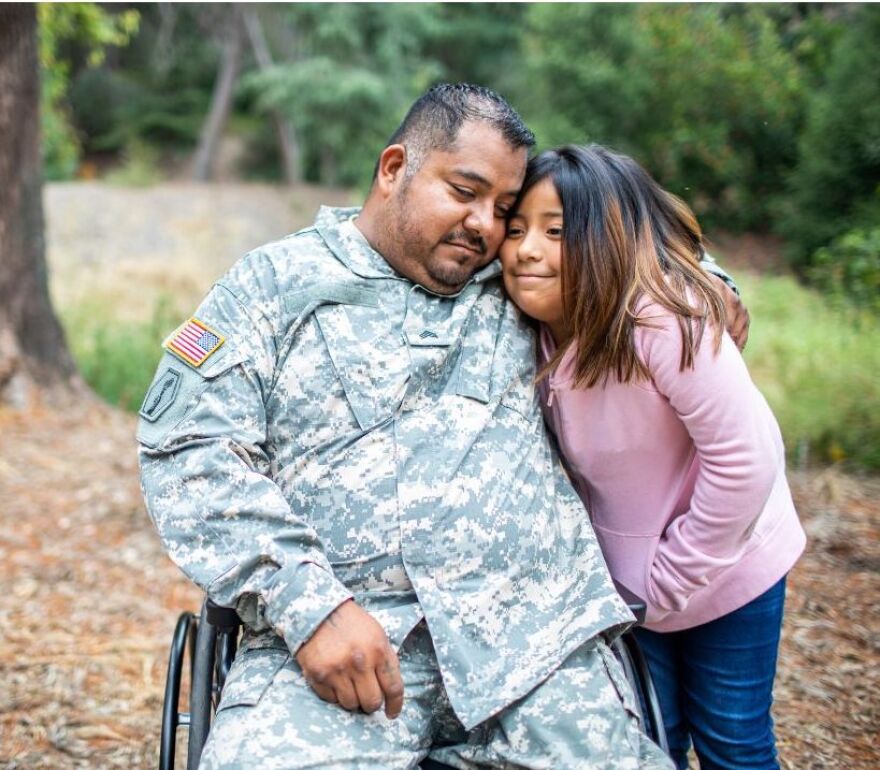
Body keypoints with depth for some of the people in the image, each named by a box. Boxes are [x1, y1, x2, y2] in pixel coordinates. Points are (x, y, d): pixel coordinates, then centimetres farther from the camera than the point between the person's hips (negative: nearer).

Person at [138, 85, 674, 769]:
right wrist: (309, 605, -13)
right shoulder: (276, 283, 9)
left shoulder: (514, 293, 19)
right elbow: (189, 449, -2)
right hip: (338, 629, -3)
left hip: (531, 629, 4)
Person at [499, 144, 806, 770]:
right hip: (626, 580, 5)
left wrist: (670, 581, -20)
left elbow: (744, 461, -30)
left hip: (723, 569, -5)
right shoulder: (539, 334, -11)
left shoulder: (664, 321, -31)